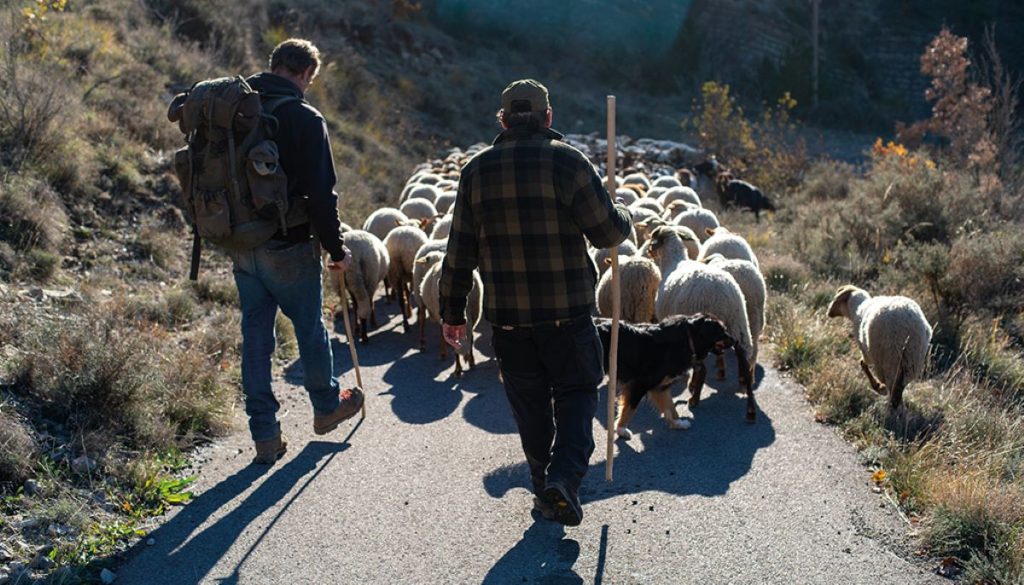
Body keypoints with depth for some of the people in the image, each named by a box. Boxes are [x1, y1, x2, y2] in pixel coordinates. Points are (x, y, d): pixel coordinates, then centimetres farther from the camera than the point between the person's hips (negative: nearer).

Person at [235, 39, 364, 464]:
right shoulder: (305, 119, -15)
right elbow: (321, 194, -17)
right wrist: (337, 249, -6)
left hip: (242, 249, 6)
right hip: (289, 249, -5)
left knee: (255, 336, 11)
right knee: (310, 329, 15)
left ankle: (265, 435, 17)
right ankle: (326, 406, 36)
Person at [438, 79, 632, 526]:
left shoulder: (477, 170, 2)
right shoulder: (567, 161, -9)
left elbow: (461, 250, 4)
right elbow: (608, 232, -9)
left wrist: (452, 312, 11)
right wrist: (622, 216, 14)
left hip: (508, 317, 3)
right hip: (567, 313, -3)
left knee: (529, 404, 16)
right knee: (576, 392, 12)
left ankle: (544, 485, 24)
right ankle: (565, 475, -7)